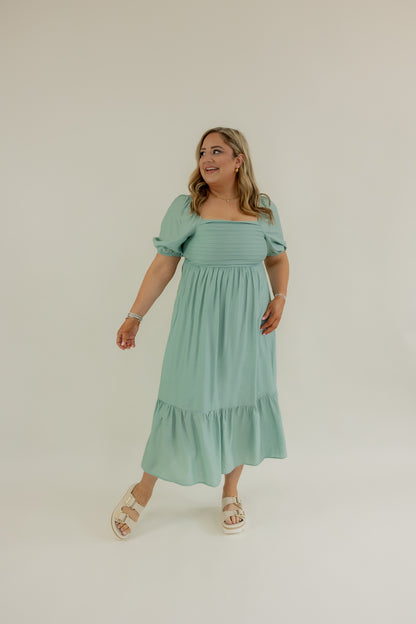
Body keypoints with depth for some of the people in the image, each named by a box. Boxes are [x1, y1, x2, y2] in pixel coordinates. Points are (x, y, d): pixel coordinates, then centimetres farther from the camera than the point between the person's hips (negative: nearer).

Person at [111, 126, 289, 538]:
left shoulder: (264, 209, 4)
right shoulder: (185, 208, -2)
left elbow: (278, 259, 14)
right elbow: (162, 266, -3)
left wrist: (280, 298, -3)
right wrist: (135, 316, -6)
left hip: (249, 322, 3)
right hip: (199, 322, -2)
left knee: (242, 399, 10)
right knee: (188, 397, 0)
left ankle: (230, 494, 32)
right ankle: (144, 489, 24)